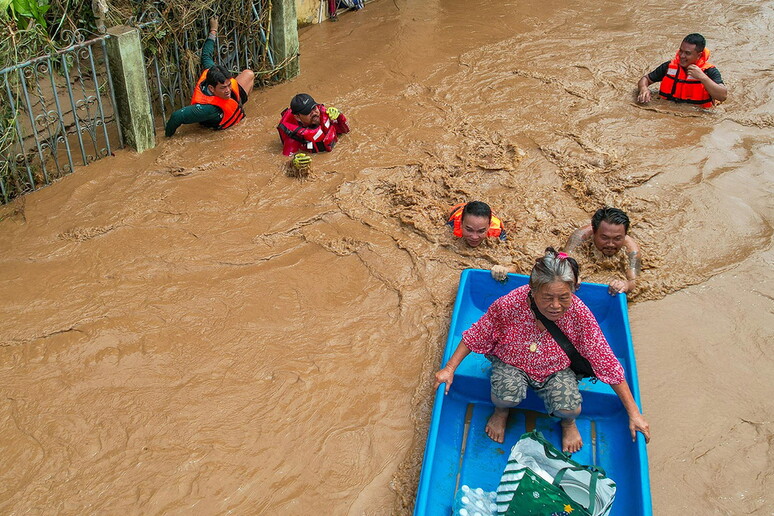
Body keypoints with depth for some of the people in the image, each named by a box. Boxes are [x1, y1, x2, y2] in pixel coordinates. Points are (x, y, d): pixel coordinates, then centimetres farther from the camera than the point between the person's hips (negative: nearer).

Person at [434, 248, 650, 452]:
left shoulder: (579, 314, -27)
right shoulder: (509, 305, -29)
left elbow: (607, 363, -18)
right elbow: (476, 336, -11)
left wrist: (633, 413, -15)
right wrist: (449, 368, -13)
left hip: (557, 368, 1)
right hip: (512, 361, -1)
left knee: (570, 407, -25)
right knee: (507, 395, -31)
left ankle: (568, 422, 16)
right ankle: (501, 410, 10)